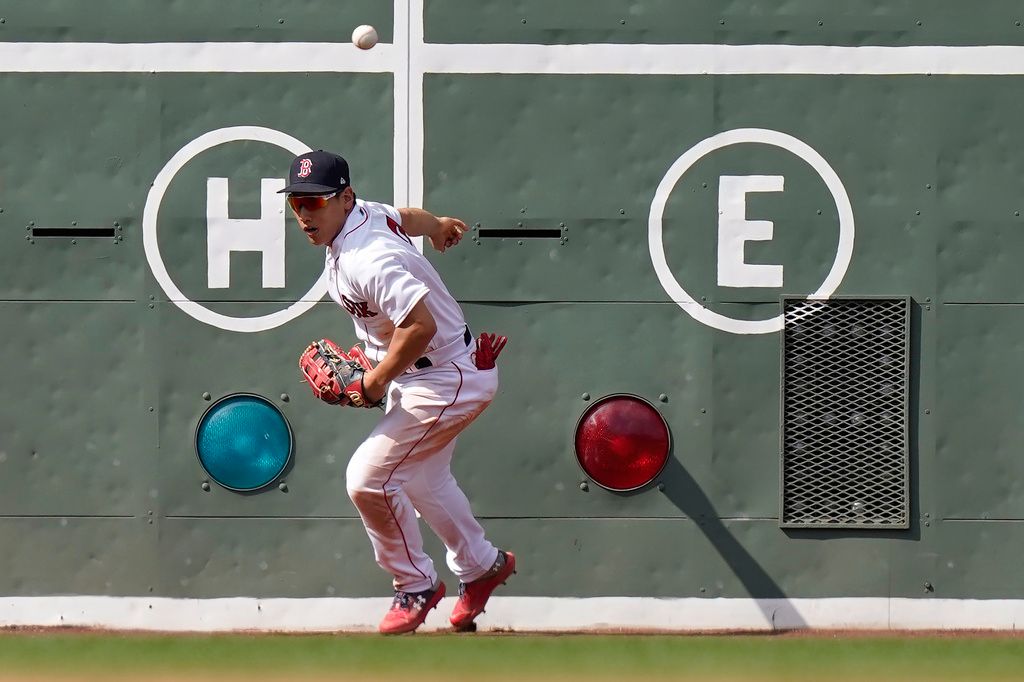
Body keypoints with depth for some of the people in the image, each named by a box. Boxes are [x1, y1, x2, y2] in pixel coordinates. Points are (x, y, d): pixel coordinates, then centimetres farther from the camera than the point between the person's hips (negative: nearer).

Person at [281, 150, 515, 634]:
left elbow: (421, 325, -39)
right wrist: (437, 226, 39)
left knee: (368, 478, -12)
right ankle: (481, 566, 44)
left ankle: (415, 586, 6)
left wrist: (376, 381, -26)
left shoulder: (365, 262, -33)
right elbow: (406, 217, 18)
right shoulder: (365, 214, -4)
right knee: (423, 480, 25)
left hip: (447, 380, -11)